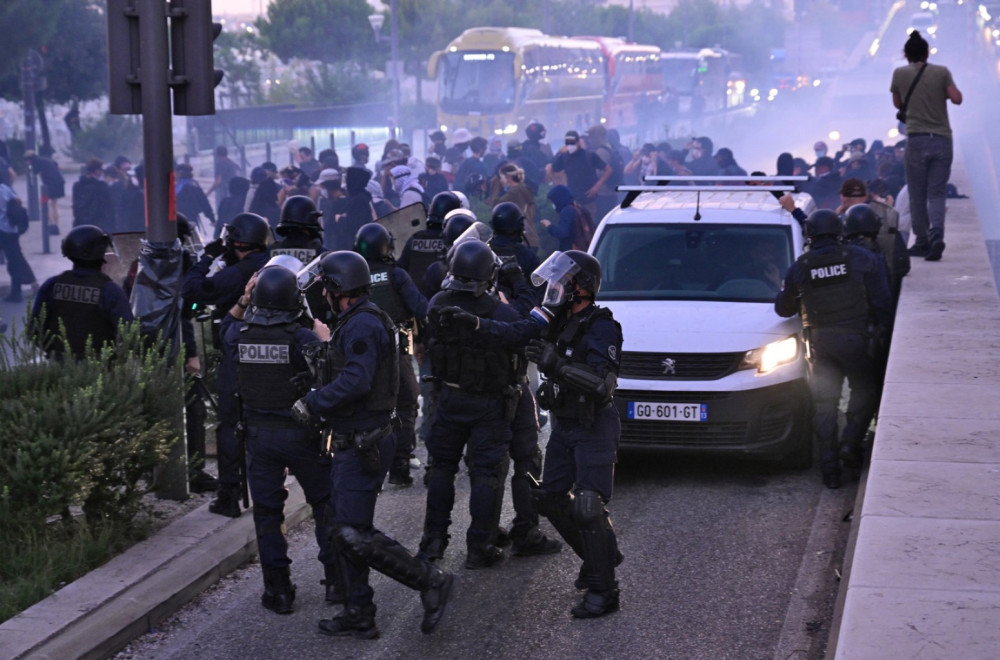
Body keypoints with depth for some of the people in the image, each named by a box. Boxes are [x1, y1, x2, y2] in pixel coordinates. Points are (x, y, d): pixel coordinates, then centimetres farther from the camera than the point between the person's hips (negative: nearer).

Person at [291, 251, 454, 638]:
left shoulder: (362, 323, -18)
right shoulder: (356, 322, 15)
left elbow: (356, 380, -29)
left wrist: (311, 403, -22)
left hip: (362, 446, -11)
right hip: (353, 444, 11)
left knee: (355, 536, -12)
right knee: (347, 531, 13)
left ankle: (430, 581, -5)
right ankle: (359, 616, 19)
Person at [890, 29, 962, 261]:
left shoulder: (900, 74, 3)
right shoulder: (942, 72, 2)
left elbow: (897, 103, 14)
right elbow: (957, 98, -4)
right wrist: (942, 92, 14)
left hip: (917, 139, -1)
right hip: (943, 139, 1)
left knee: (917, 195, 8)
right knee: (937, 193, 2)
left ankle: (922, 242, 8)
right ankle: (936, 235, -19)